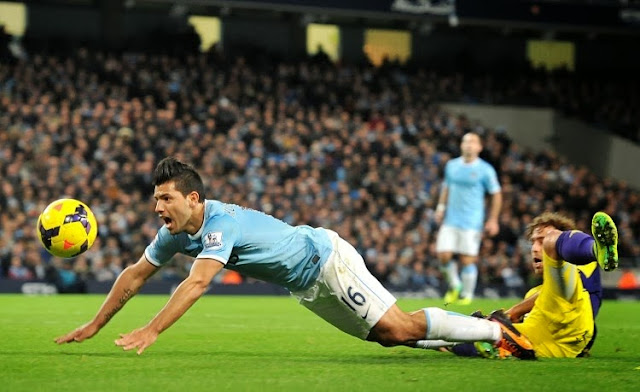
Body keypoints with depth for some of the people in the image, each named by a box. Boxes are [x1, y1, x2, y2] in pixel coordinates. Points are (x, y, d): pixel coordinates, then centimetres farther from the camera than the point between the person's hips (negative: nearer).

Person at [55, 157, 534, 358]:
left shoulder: (221, 222, -32)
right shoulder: (175, 233, -5)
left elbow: (196, 284, -44)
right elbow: (135, 274, 3)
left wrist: (151, 331, -50)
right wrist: (95, 325, -1)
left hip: (327, 260, -8)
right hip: (305, 286, 8)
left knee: (399, 327, -14)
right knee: (388, 336, 12)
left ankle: (498, 330, 0)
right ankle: (479, 332, 24)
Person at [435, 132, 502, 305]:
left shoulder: (485, 170, -3)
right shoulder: (451, 166, 9)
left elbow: (496, 194, 1)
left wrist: (493, 220, -4)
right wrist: (441, 207, 8)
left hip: (471, 223, -4)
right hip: (450, 220, 4)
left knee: (467, 259, -5)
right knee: (443, 255, -6)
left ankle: (467, 295, 11)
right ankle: (454, 286, 18)